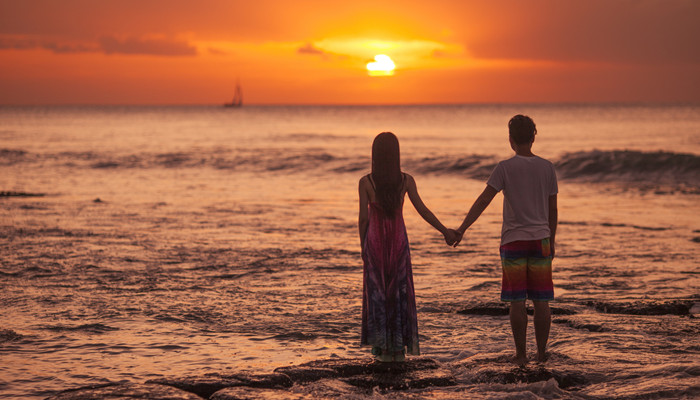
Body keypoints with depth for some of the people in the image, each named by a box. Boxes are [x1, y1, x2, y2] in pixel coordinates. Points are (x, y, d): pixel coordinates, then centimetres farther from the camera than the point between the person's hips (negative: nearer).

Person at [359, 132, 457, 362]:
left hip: (375, 241, -1)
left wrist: (363, 245, 4)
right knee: (399, 293, 8)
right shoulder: (406, 180, -6)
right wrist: (445, 231, -1)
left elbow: (363, 217, -8)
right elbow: (422, 210, -8)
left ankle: (383, 348, 6)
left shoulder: (365, 182, -9)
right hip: (398, 241, 1)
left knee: (378, 292, 7)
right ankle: (399, 348, 7)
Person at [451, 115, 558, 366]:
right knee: (541, 300, 6)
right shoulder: (547, 168, 4)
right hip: (540, 240, 2)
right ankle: (541, 352, 10)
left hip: (513, 241, -2)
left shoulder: (505, 168, -6)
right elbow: (552, 209, 7)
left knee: (517, 301, 1)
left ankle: (521, 354, 3)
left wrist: (462, 229, -12)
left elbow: (483, 201, -12)